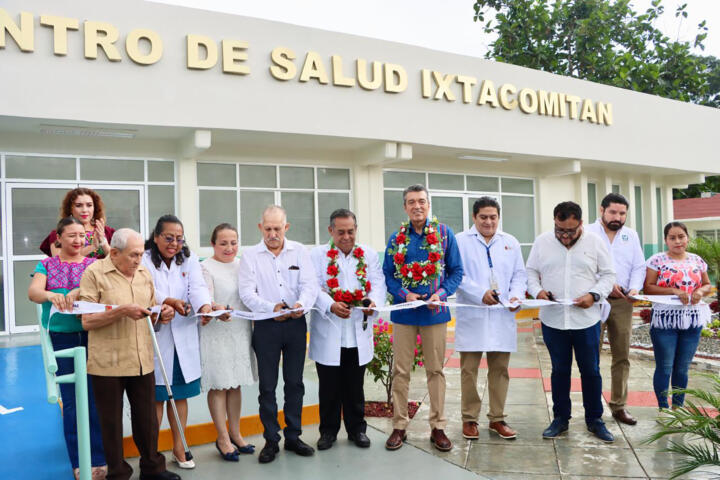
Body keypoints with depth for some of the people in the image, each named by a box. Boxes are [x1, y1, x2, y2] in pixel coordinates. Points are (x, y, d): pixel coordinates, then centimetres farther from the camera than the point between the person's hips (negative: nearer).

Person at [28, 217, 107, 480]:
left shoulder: (94, 264, 7)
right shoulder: (47, 265, 8)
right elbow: (33, 291, -9)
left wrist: (79, 292, -31)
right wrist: (51, 295, -31)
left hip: (91, 335, 0)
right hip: (61, 337, 0)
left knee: (95, 397, 0)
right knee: (71, 400, 6)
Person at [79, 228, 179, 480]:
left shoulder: (144, 272, 10)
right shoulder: (94, 273, -8)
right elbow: (87, 321, -12)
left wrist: (161, 314, -3)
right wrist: (122, 311, -23)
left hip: (142, 361, 5)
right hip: (108, 363, -5)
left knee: (147, 417, 14)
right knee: (112, 421, 9)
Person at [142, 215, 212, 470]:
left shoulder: (188, 260, 8)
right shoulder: (144, 260, -4)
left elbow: (198, 287, -9)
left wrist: (205, 307, -30)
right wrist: (170, 301, -36)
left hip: (184, 338, 4)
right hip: (154, 337, -3)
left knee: (180, 394, 12)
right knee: (155, 396, 3)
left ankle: (178, 448, 26)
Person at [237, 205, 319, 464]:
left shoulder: (299, 251, 4)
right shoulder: (250, 255, 1)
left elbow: (310, 285, -4)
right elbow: (247, 292, -8)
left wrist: (301, 304, -25)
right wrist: (271, 308, -25)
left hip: (296, 324, 2)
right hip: (266, 326, -1)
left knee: (295, 382, 10)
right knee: (267, 386, 5)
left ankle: (293, 436, 24)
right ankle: (271, 440, 18)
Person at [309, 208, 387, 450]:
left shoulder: (369, 254, 9)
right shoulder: (317, 255, 1)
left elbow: (378, 283, 1)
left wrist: (374, 301, -21)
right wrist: (331, 306, -27)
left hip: (358, 333, 2)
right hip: (328, 333, -2)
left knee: (355, 386, 13)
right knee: (329, 387, 8)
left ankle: (356, 428, 28)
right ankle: (328, 430, 24)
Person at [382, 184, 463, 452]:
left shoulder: (444, 233, 1)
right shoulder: (397, 238, 4)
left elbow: (456, 270, 3)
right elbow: (387, 274, 4)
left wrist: (442, 293, -13)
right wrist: (404, 294, -13)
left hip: (435, 311, -1)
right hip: (404, 311, 1)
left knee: (435, 370, 9)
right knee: (400, 370, 6)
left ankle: (438, 427, 20)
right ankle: (399, 425, 18)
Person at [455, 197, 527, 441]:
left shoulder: (510, 242, 15)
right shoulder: (461, 241, 2)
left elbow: (520, 274, 13)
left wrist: (517, 295, -6)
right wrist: (480, 293, -17)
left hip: (502, 317, 3)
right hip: (471, 317, -3)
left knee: (500, 369, 8)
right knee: (469, 370, 2)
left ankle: (497, 418, 21)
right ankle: (469, 419, 15)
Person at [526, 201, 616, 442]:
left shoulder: (594, 242, 0)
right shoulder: (542, 242, 2)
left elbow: (608, 275, 3)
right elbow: (531, 272, 9)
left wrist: (594, 295, -13)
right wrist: (537, 290, -11)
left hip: (586, 320, -1)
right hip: (552, 319, 1)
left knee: (591, 371, 9)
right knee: (559, 370, 12)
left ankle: (594, 420, 26)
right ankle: (560, 418, 26)